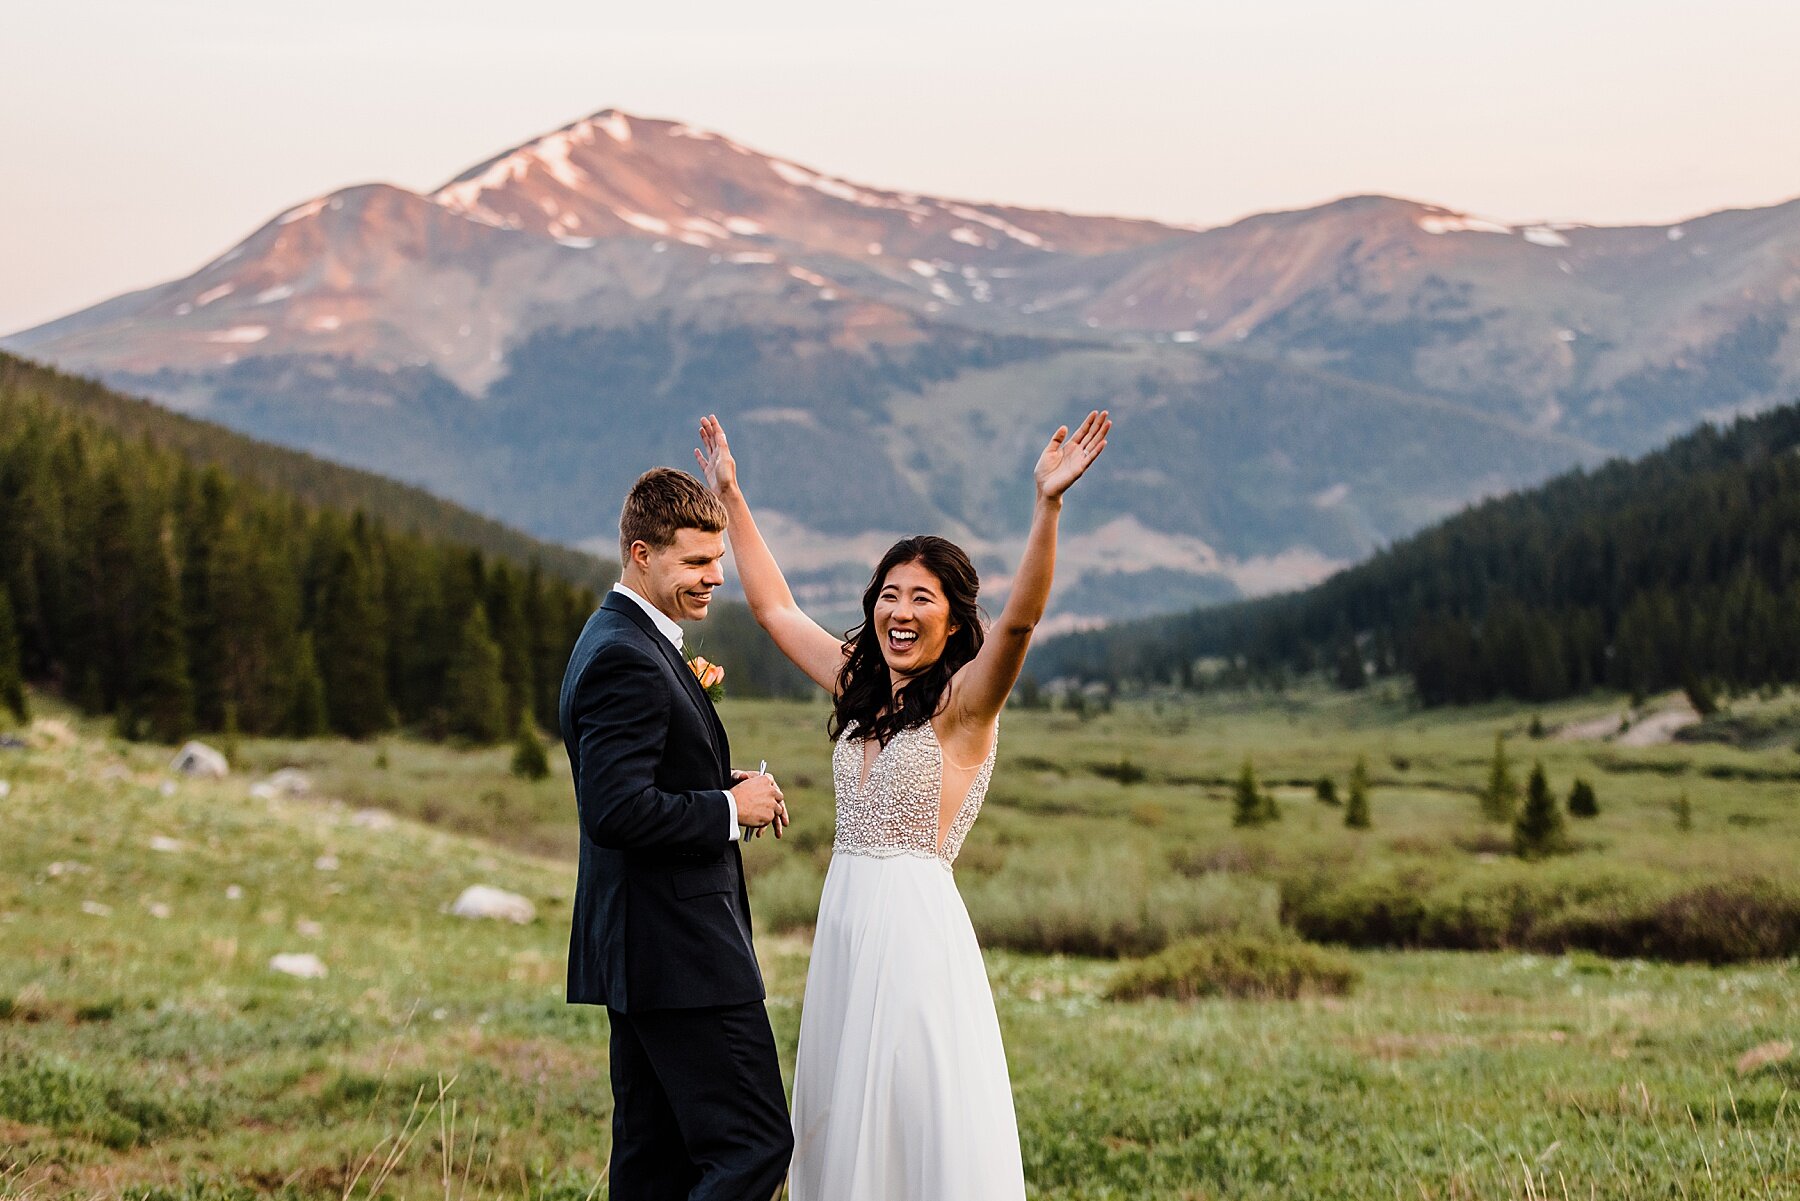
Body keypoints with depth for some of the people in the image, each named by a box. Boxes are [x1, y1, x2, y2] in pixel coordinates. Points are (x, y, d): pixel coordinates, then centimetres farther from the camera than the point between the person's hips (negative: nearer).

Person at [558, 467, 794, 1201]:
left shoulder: (624, 641, 16)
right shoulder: (625, 660, -17)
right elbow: (618, 811, -26)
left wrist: (727, 788, 7)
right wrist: (732, 809, -14)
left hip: (643, 952, 11)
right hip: (680, 953, -11)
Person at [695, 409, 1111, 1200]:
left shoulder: (964, 704, -8)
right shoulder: (859, 686, 12)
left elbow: (1021, 617, -25)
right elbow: (773, 606, 21)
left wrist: (1048, 503, -37)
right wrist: (730, 496, 23)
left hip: (916, 923, -7)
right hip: (844, 922, 7)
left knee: (925, 1122, -4)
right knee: (842, 1116, 12)